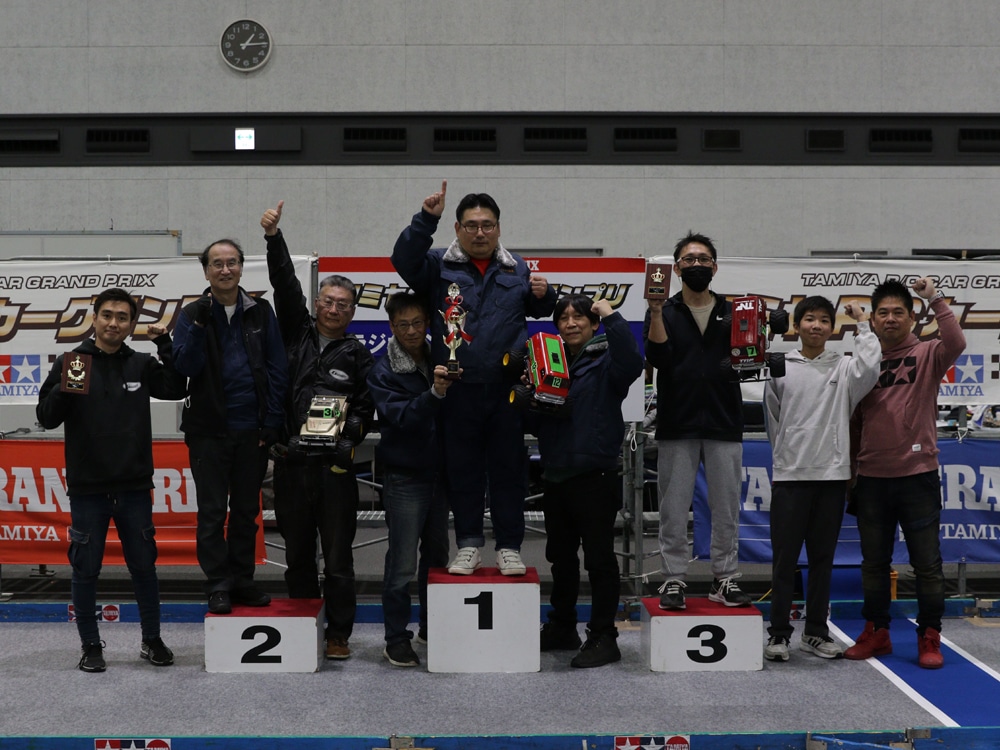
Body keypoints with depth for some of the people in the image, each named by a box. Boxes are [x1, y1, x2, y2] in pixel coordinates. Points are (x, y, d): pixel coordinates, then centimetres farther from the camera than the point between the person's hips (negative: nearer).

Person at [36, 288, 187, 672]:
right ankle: (91, 646, 18)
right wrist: (64, 389, -20)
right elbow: (46, 418, -1)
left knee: (144, 567, 10)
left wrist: (166, 345, -9)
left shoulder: (141, 364, 6)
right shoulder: (71, 362, 0)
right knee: (86, 570, 5)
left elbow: (175, 389, -2)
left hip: (134, 488, 2)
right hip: (87, 489, -2)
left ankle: (152, 640, 23)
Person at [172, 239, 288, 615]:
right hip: (209, 429, -2)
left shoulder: (260, 312, 5)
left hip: (251, 429, 2)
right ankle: (218, 586, 9)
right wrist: (199, 326, -21)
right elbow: (184, 367, -9)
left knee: (247, 510, 10)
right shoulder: (192, 315, 1)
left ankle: (242, 580, 19)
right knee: (212, 511, 2)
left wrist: (272, 422, -3)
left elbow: (277, 368, 3)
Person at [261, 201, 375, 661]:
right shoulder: (297, 334, 11)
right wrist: (273, 238, -9)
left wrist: (350, 431, -15)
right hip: (292, 462, 2)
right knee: (298, 555, 10)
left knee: (338, 557, 2)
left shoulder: (359, 356, 8)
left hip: (335, 466, -2)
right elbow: (285, 285, 1)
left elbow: (366, 408, 5)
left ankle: (338, 634, 12)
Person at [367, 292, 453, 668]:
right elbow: (403, 417, -21)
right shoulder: (384, 371, -8)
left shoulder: (437, 361, 7)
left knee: (437, 554, 14)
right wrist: (434, 393, -35)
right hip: (404, 477, -5)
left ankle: (431, 626, 28)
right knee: (403, 562, -4)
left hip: (438, 471, 5)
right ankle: (396, 638, 6)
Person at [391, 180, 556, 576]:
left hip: (506, 390, 1)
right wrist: (426, 219, -22)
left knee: (509, 469, 6)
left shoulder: (516, 268, 11)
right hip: (458, 391, -1)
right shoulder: (439, 266, 3)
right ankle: (468, 544, 20)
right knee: (463, 469, 7)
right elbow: (403, 261, -14)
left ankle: (509, 547, 16)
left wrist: (543, 295, -1)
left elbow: (539, 310, 22)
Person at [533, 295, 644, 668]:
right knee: (561, 557, 18)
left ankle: (603, 638, 7)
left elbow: (632, 363, -29)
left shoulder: (605, 361, -5)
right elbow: (532, 419, 19)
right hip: (555, 475, 7)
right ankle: (561, 627, 31)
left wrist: (611, 316, -25)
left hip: (595, 477, -7)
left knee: (599, 558, -1)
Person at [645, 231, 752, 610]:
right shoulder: (666, 312, 5)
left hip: (724, 425, 2)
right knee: (674, 510, 2)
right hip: (677, 426, -2)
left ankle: (725, 579, 15)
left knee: (726, 508, 6)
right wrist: (656, 312, -21)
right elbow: (657, 357, -12)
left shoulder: (731, 314, 12)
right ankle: (674, 579, 11)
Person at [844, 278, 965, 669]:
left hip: (917, 475, -3)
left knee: (927, 563, 3)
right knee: (874, 562, 11)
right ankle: (876, 633, 23)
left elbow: (955, 343, -23)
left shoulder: (926, 355, 1)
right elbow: (853, 421, 11)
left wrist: (936, 299, -25)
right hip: (871, 478, 3)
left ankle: (929, 638, 13)